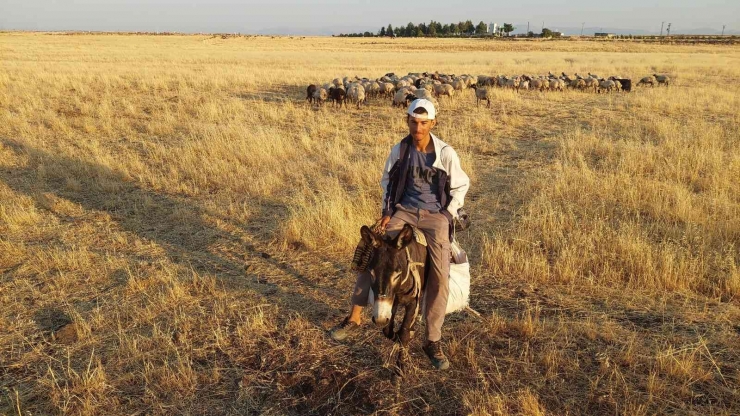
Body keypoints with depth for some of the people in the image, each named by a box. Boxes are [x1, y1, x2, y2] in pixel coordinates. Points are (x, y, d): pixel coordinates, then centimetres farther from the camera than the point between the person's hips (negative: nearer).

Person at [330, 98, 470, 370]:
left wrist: (448, 216, -2)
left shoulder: (445, 153, -7)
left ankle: (433, 341, -4)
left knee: (439, 276, -17)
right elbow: (387, 181, 14)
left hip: (435, 215, -2)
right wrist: (387, 212, 4)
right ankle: (354, 319, 2)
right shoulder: (399, 150, 0)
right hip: (404, 211, 3)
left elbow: (460, 186, 5)